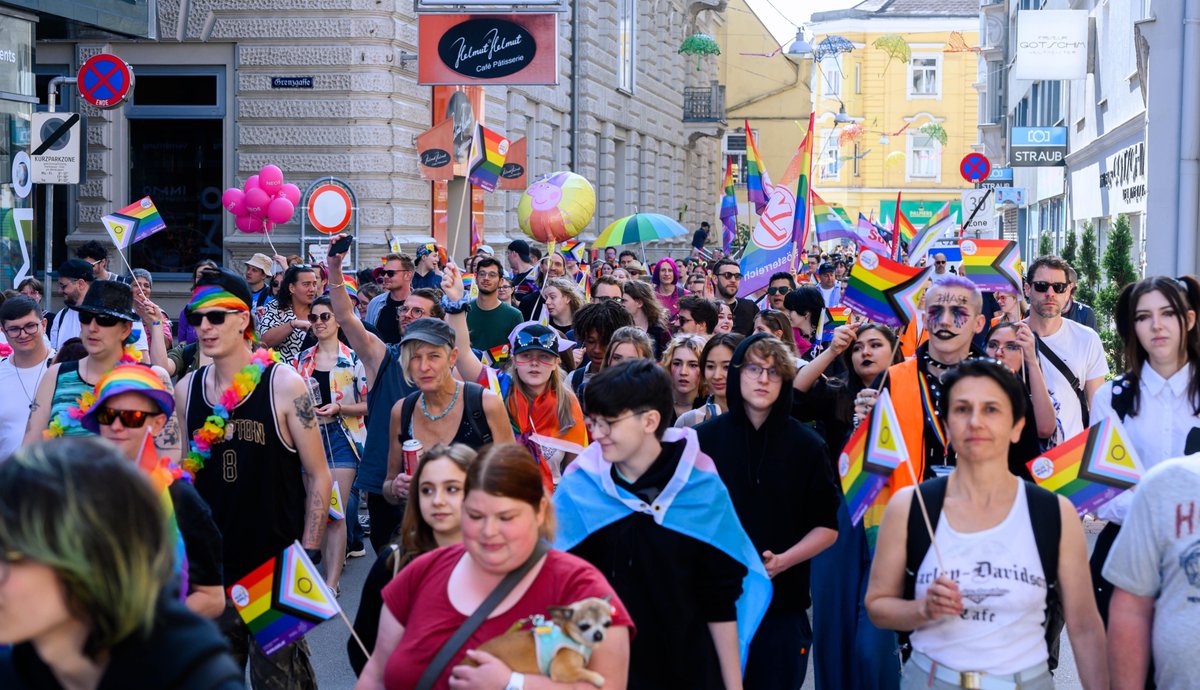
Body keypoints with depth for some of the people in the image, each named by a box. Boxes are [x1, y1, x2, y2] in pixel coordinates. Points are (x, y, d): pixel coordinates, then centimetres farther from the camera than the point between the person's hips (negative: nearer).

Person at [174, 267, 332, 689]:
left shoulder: (284, 386, -9)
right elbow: (185, 478, 13)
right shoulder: (187, 390, 4)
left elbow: (318, 476, -5)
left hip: (276, 571, -4)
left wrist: (306, 558, -8)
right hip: (210, 571, 4)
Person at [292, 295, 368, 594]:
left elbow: (368, 403, -1)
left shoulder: (354, 360, -1)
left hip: (341, 437, -4)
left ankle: (332, 581, -12)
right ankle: (328, 569, 18)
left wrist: (339, 408, -14)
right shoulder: (301, 360, 10)